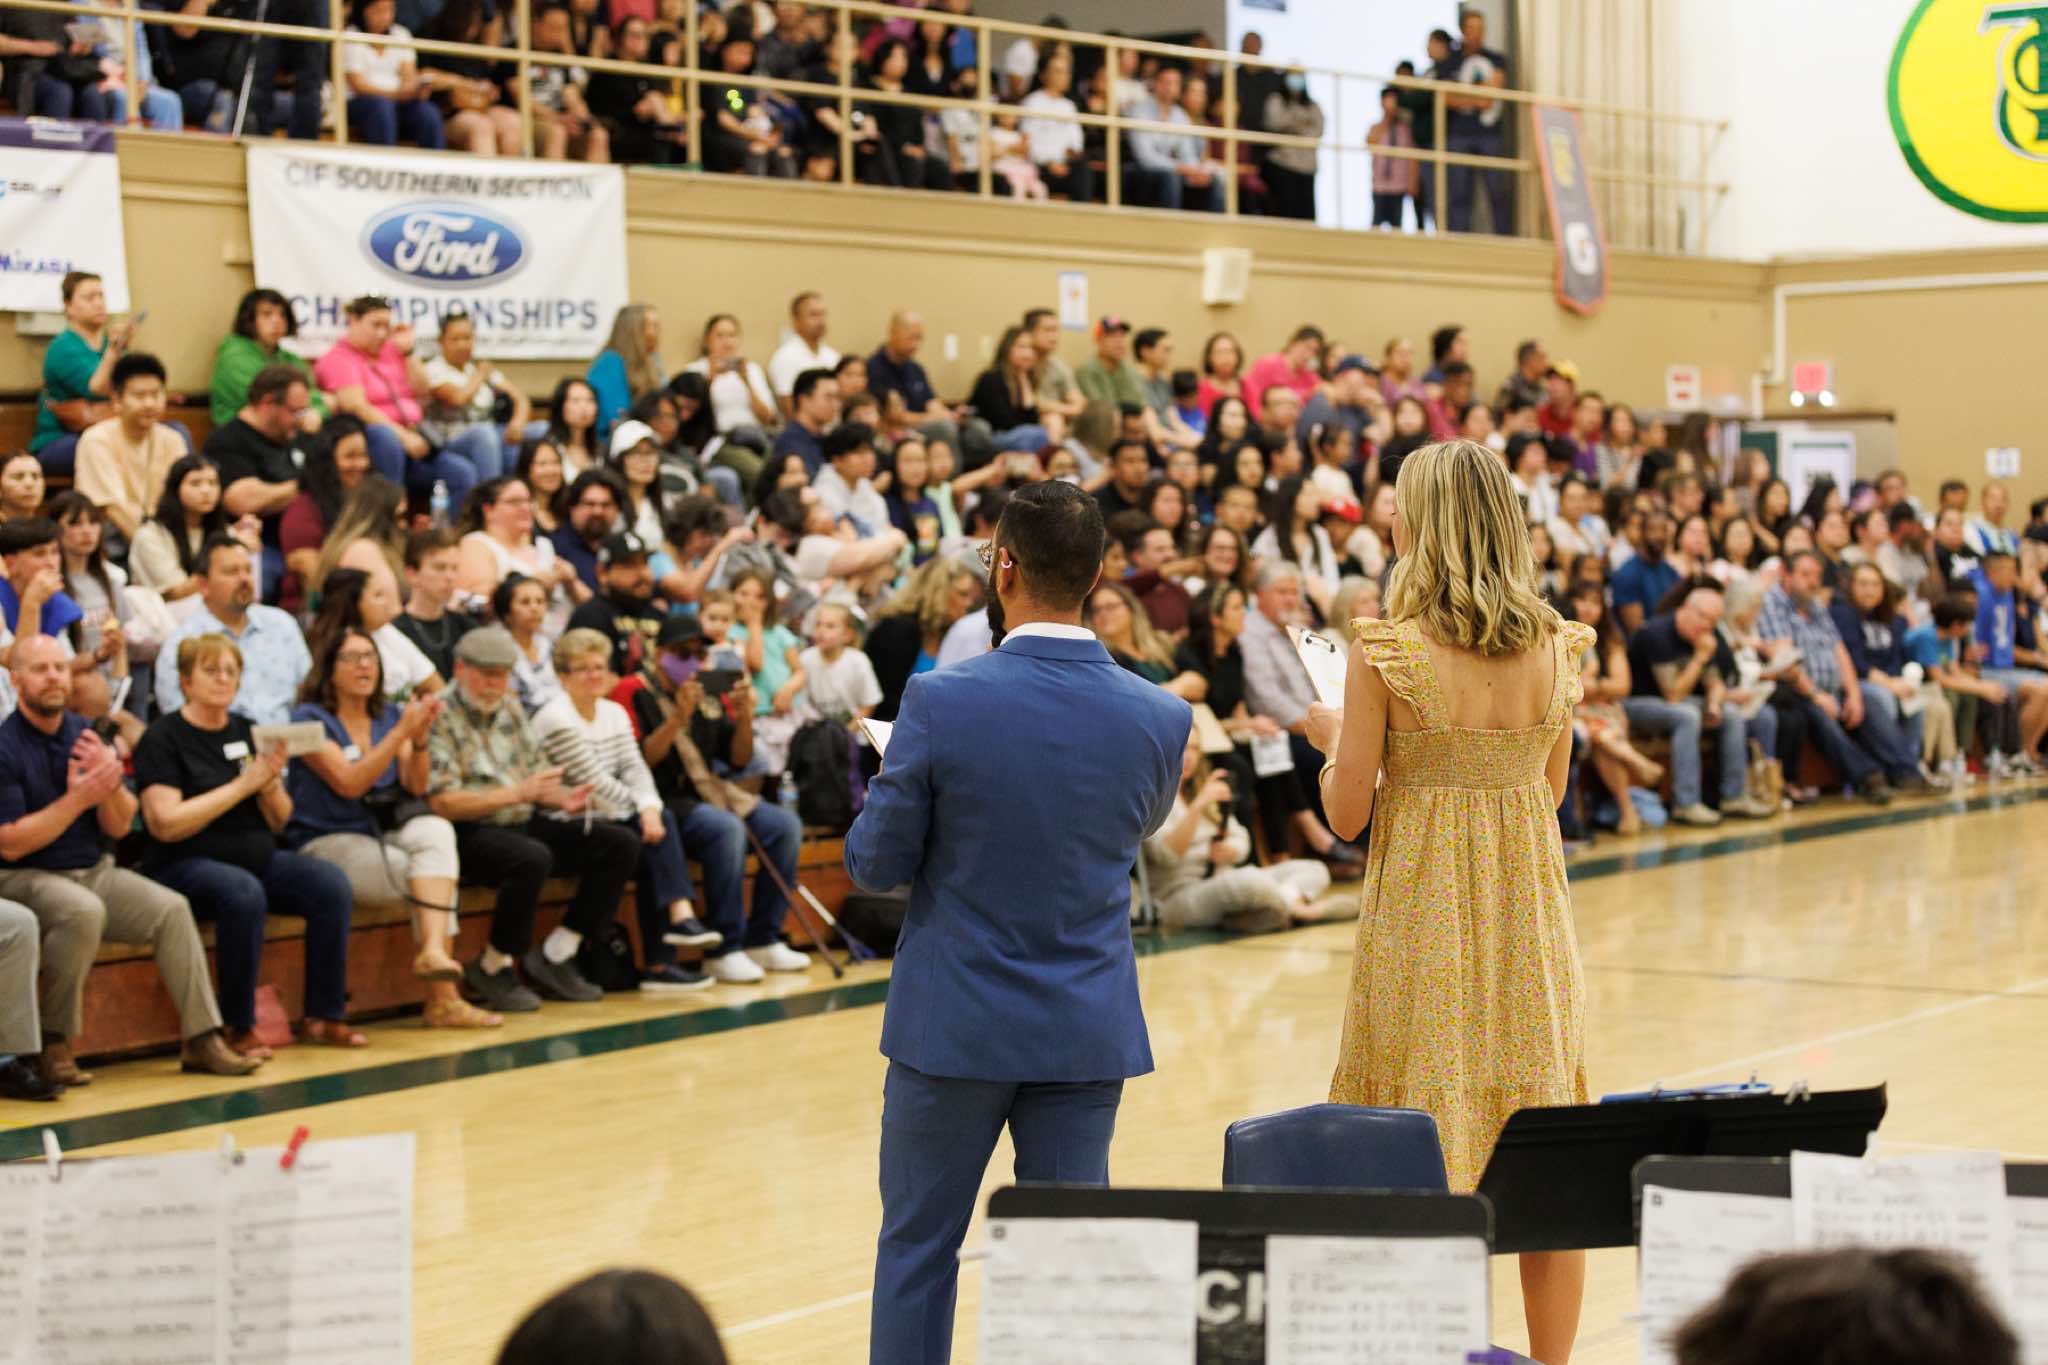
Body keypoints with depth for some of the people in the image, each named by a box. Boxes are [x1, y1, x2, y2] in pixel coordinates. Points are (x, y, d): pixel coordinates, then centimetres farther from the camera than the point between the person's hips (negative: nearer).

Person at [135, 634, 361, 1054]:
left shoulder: (246, 731, 15)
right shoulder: (163, 739, -3)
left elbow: (278, 821, 14)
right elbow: (165, 824, -16)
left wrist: (271, 783, -9)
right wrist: (242, 785, -15)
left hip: (258, 858, 6)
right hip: (185, 866, -6)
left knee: (332, 884, -18)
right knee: (243, 893, -37)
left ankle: (324, 1017, -14)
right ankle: (239, 1028, -26)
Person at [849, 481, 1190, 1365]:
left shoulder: (940, 703, -17)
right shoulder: (1160, 718, -7)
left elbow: (876, 864, -8)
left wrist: (892, 787, 11)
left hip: (953, 1024, -2)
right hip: (1088, 1029, 2)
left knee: (917, 1246, 11)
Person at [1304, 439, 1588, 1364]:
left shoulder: (1386, 652, -12)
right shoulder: (1556, 647, 0)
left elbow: (1346, 812, -8)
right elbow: (1548, 792, 11)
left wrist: (1330, 734, 10)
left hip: (1423, 906, -3)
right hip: (1529, 902, 4)